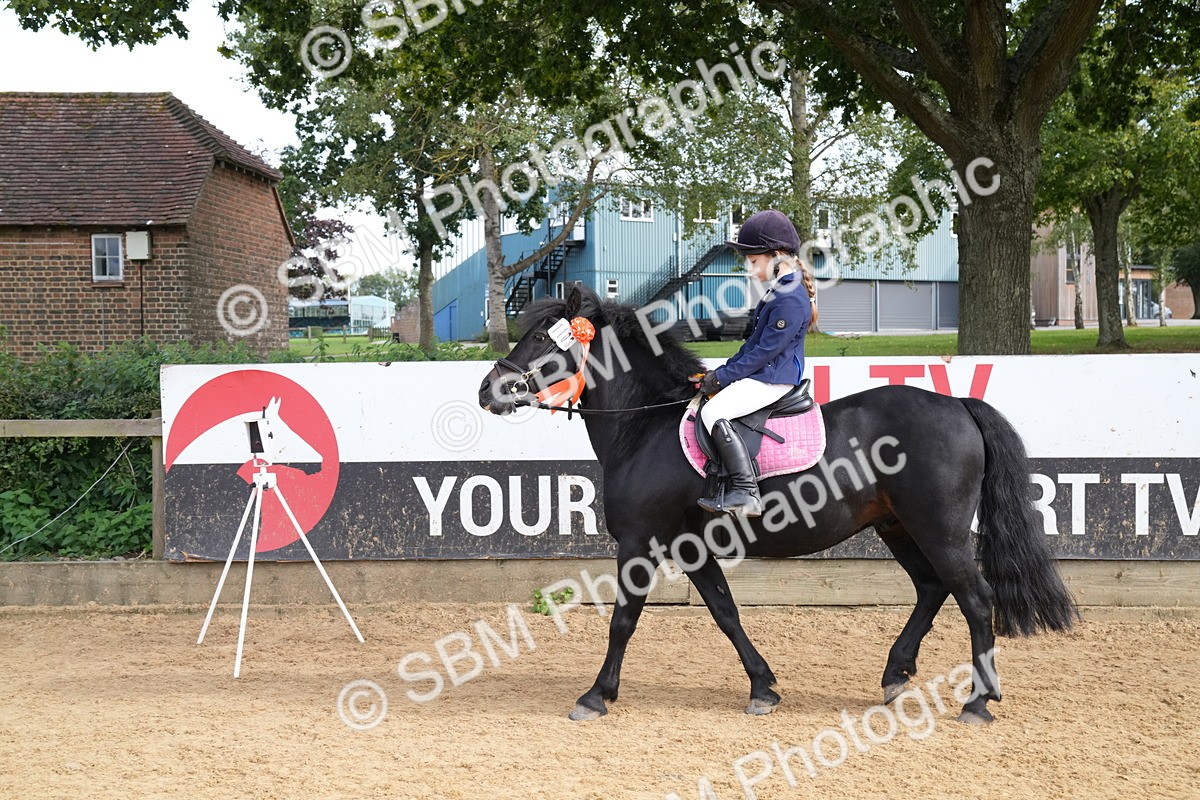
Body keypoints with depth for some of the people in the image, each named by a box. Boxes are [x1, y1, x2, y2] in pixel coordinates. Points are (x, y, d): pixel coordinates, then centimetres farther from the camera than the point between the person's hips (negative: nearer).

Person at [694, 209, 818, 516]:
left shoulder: (791, 300, -19)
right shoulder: (779, 291, 15)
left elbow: (765, 351, -20)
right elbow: (755, 341, 21)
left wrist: (723, 377, -15)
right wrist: (725, 370, 12)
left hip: (774, 379, -12)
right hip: (765, 374, 12)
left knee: (714, 412, -25)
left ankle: (746, 492, -31)